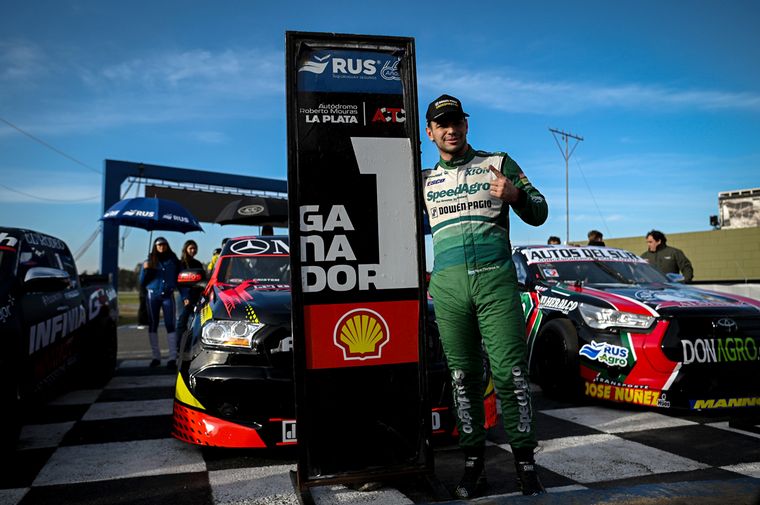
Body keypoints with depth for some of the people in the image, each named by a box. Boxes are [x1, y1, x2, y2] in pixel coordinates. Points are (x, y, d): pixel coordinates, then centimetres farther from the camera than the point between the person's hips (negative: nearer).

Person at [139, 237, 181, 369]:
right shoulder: (150, 261, 7)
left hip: (168, 296, -1)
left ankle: (172, 358, -11)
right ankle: (156, 357, 13)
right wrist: (145, 270, -14)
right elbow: (142, 282, 5)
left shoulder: (173, 260, 7)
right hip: (153, 296, 2)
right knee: (153, 326, 5)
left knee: (170, 325, -8)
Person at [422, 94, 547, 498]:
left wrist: (515, 195, -13)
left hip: (495, 279, -2)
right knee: (463, 377, 5)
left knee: (510, 373, -7)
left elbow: (538, 214, 7)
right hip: (447, 286, 3)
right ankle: (473, 461, 14)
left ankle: (525, 463, 4)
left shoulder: (497, 163, 10)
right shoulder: (425, 181, 17)